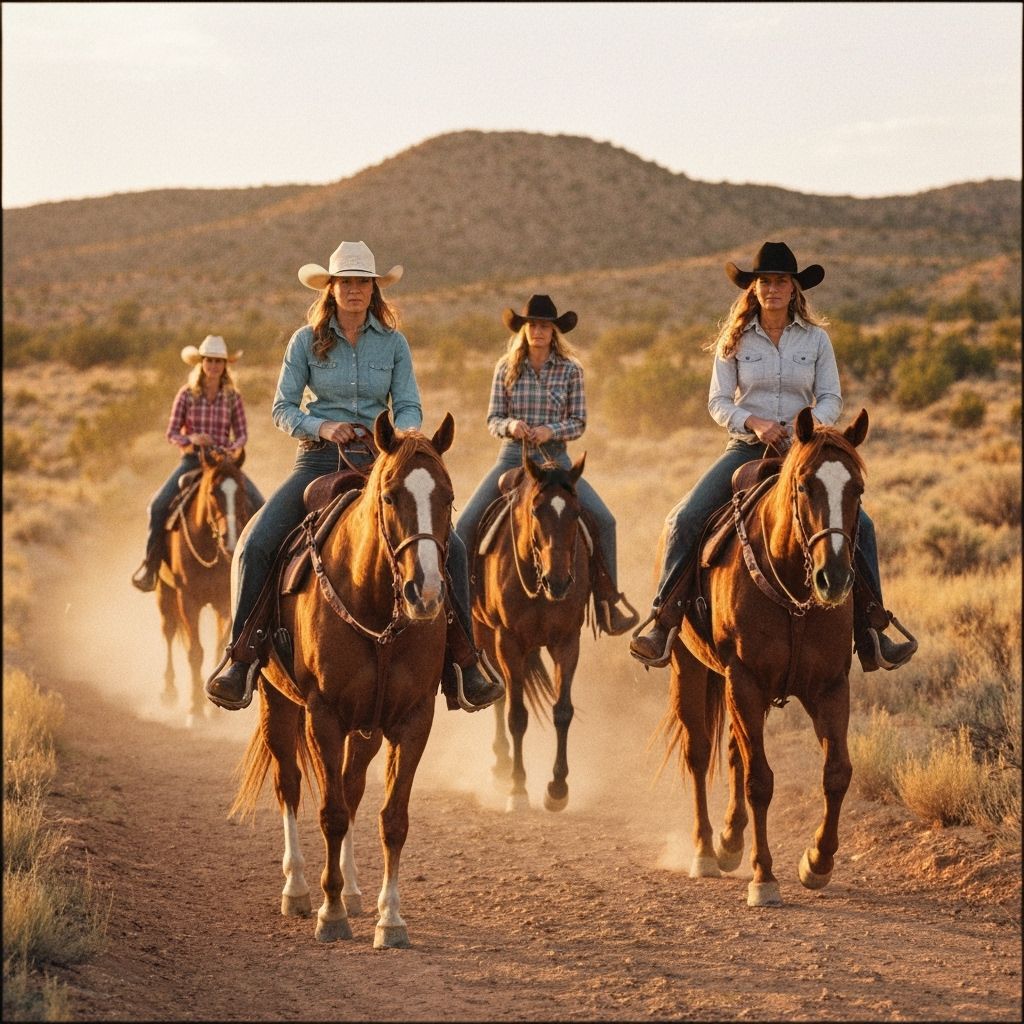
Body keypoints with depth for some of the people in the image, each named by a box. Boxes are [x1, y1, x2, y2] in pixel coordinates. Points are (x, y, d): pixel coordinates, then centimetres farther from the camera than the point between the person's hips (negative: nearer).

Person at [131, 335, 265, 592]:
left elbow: (242, 433, 4)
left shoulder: (233, 397, 3)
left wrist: (233, 448, -18)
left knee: (258, 504, -18)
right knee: (159, 505, -22)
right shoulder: (187, 395, 0)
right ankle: (151, 564, -8)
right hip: (192, 459, -1)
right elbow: (172, 432, 0)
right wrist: (190, 439, -21)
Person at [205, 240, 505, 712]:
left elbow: (409, 406, 1)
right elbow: (282, 409, 1)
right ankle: (243, 659, -11)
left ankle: (462, 662, -4)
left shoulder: (393, 342, 5)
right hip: (319, 461, -1)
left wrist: (406, 431, -22)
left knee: (450, 548, -15)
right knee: (255, 546, -22)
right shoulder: (306, 341, 2)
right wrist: (322, 427, -18)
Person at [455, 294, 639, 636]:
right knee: (466, 524, -15)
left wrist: (550, 431, -18)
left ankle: (607, 601, -4)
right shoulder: (506, 368, 3)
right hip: (512, 455, 1)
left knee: (603, 519, -17)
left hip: (554, 457, -1)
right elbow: (492, 420, 4)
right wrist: (510, 426, -18)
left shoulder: (570, 370, 1)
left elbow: (578, 423, 1)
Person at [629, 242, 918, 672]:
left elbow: (831, 398, 2)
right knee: (685, 519, -21)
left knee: (859, 525, -15)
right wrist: (753, 422, -18)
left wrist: (811, 423, -20)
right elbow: (718, 402, 1)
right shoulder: (735, 341, 4)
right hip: (746, 448, -1)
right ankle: (663, 621, -14)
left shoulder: (816, 339, 5)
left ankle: (871, 633, -4)